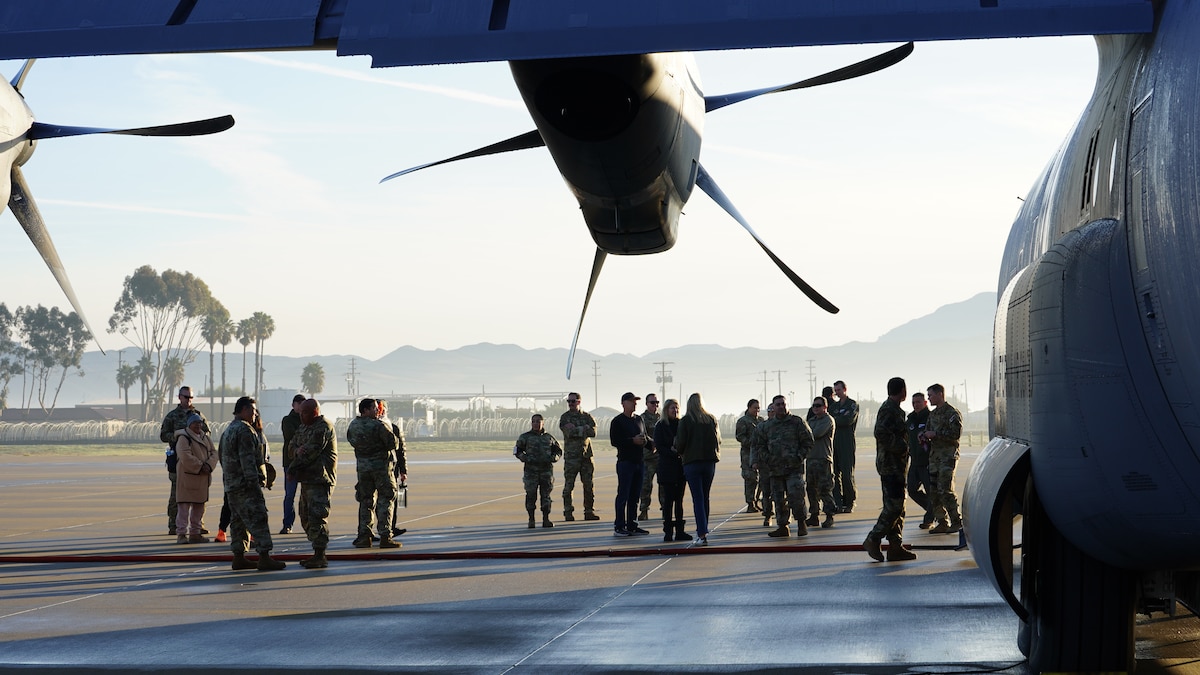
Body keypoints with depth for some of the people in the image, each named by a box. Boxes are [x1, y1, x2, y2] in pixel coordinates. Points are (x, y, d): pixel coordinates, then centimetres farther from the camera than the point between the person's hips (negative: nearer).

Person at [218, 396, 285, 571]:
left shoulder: (228, 430, 19)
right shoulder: (244, 430, -14)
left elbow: (223, 458, 25)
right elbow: (247, 459, -20)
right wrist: (254, 482, -20)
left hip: (231, 484, 10)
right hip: (245, 484, -10)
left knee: (238, 521, 12)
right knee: (258, 519, -10)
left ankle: (239, 558, 14)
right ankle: (264, 558, -14)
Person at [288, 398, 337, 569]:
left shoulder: (323, 428, -13)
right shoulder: (303, 427, 18)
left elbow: (310, 452, -17)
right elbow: (293, 446, 12)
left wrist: (292, 469, -8)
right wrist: (298, 451, -13)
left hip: (320, 479, -10)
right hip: (307, 479, 10)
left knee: (317, 516, -13)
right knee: (306, 517, 13)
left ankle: (320, 556, -12)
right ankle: (317, 554, 21)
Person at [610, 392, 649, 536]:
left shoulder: (639, 420, 17)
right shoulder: (618, 421, -5)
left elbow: (645, 437, 24)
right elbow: (614, 441, -13)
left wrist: (644, 440, 0)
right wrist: (633, 441, -17)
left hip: (639, 461, 7)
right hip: (625, 461, -7)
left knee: (635, 496, 10)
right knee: (623, 495, -7)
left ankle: (632, 525, 15)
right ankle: (619, 526, -5)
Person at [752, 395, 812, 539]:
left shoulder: (797, 422, 3)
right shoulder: (765, 426, 11)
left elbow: (808, 442, 5)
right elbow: (758, 446, 16)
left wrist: (799, 457, -6)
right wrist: (766, 458, 1)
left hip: (794, 468, -4)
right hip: (775, 469, 4)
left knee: (795, 495, -16)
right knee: (778, 499, 5)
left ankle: (801, 523, 1)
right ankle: (782, 527, 14)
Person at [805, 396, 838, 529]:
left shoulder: (828, 420, -4)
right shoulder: (811, 421, 20)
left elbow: (817, 433, -16)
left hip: (824, 459, -8)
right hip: (811, 458, 8)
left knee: (825, 488, -10)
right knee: (811, 488, 9)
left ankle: (829, 516, -8)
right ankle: (814, 515, 16)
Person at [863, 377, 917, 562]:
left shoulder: (892, 409, 19)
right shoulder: (890, 410, -14)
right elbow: (881, 433, -27)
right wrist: (900, 447, -19)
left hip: (895, 465, 11)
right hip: (892, 465, -11)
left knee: (896, 506, 10)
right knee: (893, 506, -12)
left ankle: (895, 547, 12)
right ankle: (873, 540, -9)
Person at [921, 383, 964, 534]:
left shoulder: (952, 413, -8)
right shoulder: (933, 414, 18)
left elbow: (956, 433, -17)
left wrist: (935, 434, -16)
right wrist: (925, 435, 4)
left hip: (948, 455, -8)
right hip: (934, 454, 8)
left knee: (945, 490, -12)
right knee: (934, 490, 5)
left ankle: (957, 522, -4)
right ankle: (942, 523, 10)